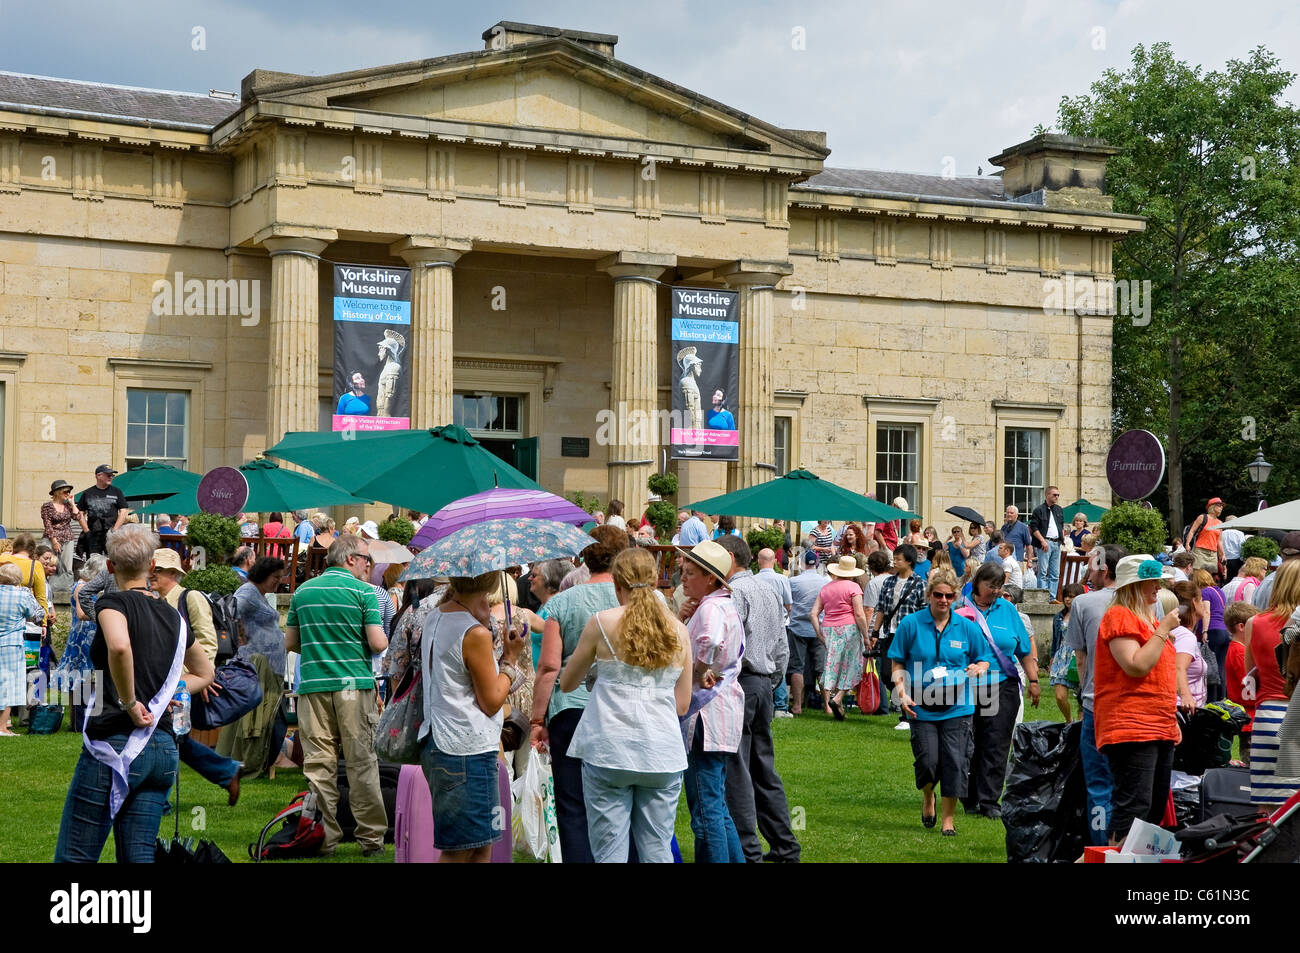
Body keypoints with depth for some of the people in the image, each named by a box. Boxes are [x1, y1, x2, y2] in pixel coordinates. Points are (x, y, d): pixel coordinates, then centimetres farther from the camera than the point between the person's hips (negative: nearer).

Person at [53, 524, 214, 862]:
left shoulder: (113, 602, -4)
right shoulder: (173, 617, 15)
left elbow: (119, 646, -28)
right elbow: (205, 672, 31)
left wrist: (130, 703, -16)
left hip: (114, 745, -6)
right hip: (164, 749, 6)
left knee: (74, 858, -1)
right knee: (139, 856, 8)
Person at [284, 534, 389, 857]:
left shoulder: (303, 591, 10)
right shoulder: (363, 591, -4)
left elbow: (290, 642, 14)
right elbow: (378, 644, -9)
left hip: (312, 685, 3)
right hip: (354, 685, -3)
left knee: (318, 765, 5)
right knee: (362, 763, 3)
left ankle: (324, 838, 6)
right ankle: (371, 838, 6)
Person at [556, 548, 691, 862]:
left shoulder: (602, 623, -1)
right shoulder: (678, 631, 7)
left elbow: (566, 683, 12)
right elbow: (683, 705, 12)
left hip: (609, 750, -3)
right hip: (663, 752, 3)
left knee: (610, 851, 2)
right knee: (657, 850, 7)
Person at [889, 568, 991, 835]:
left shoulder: (967, 627, 3)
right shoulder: (910, 624, 0)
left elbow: (984, 659, 14)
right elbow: (897, 664, 4)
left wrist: (977, 668, -10)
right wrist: (902, 693, -9)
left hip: (957, 707, 1)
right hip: (922, 707, -1)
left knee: (955, 763, -4)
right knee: (927, 763, -5)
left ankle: (949, 818, 11)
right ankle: (928, 797, 28)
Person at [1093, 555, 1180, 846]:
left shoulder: (1148, 618, 21)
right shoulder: (1119, 617, -8)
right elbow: (1137, 666, -20)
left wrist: (1171, 720, 23)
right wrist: (1163, 630, -14)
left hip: (1160, 731, 10)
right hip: (1131, 729, -10)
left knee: (1156, 809, 11)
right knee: (1134, 808, -15)